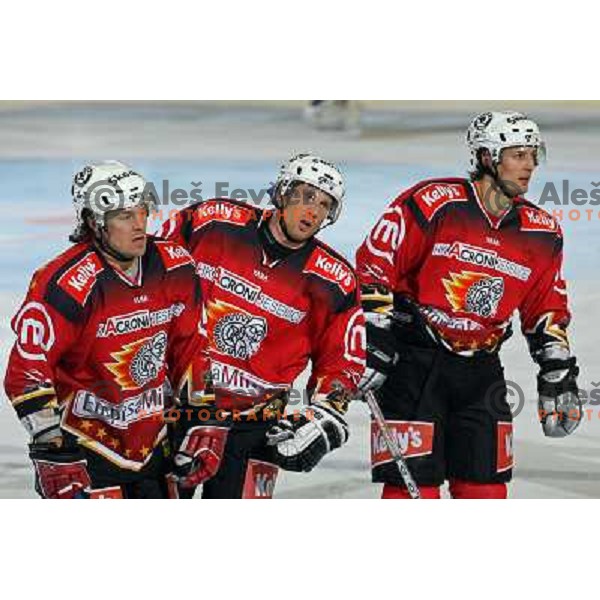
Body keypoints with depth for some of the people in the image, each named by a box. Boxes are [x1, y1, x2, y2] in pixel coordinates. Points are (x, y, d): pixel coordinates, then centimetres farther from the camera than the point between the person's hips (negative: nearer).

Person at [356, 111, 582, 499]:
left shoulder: (542, 234, 6)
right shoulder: (433, 203, -12)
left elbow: (547, 311, 16)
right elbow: (374, 264, -9)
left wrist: (559, 378, 9)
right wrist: (373, 340, -13)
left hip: (481, 370, 5)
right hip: (415, 362, -5)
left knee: (486, 490, 5)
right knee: (413, 487, -9)